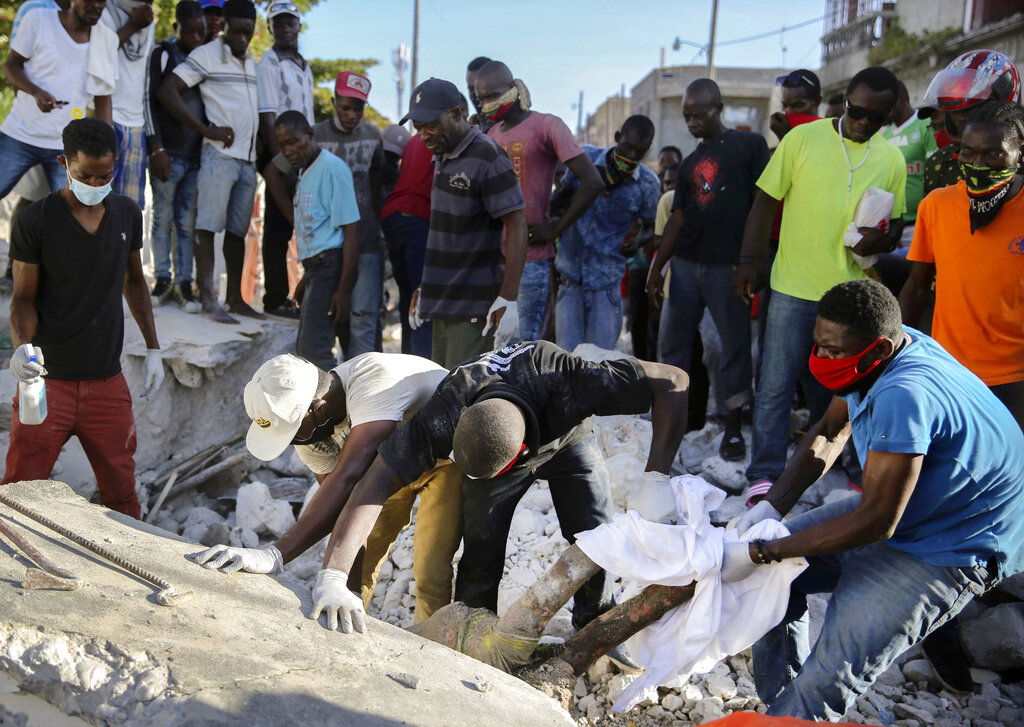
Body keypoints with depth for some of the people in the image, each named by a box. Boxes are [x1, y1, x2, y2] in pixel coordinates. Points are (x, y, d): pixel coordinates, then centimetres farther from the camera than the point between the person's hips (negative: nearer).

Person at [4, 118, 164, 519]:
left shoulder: (128, 214, 5)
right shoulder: (34, 221, -8)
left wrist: (153, 347, 14)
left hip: (107, 381, 3)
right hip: (47, 381, -3)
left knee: (121, 494, 7)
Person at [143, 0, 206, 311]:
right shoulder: (163, 55, 2)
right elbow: (149, 101, -3)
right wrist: (157, 148, -10)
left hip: (197, 156, 3)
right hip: (168, 153, -3)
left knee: (188, 222, 3)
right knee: (163, 218, 1)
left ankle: (184, 283, 7)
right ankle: (162, 280, 9)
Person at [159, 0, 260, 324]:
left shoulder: (252, 62, 18)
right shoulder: (207, 55, -2)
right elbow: (167, 91, -10)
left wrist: (259, 142, 8)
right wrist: (206, 130, -13)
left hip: (248, 159, 7)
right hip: (219, 154, -6)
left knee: (237, 230, 8)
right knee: (208, 226, -8)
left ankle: (235, 297, 13)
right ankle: (208, 298, -8)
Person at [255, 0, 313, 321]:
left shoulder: (304, 66, 19)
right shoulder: (268, 63, -6)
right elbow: (267, 118, -13)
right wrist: (281, 162, -19)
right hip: (281, 155, -8)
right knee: (278, 229, -4)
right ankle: (275, 300, 2)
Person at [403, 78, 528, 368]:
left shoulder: (487, 157, -13)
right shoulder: (443, 156, 15)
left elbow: (517, 226, -17)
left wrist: (508, 298, -23)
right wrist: (425, 288, 24)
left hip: (477, 307, -9)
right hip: (445, 302, 9)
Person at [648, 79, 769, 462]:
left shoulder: (749, 144, 1)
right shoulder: (690, 163, 16)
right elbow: (678, 219, 16)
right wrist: (656, 268, 10)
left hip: (728, 267, -5)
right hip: (685, 264, 5)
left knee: (735, 344, 1)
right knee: (672, 341, 6)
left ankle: (733, 429, 11)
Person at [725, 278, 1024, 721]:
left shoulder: (904, 395, -36)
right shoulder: (885, 351, -7)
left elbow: (875, 522, -31)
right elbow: (830, 434, 7)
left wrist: (758, 554, -28)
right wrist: (773, 505, -7)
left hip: (952, 548, -9)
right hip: (898, 510, 10)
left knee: (831, 675, -21)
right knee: (775, 567, 6)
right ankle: (780, 704, 17)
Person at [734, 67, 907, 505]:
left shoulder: (892, 158, 7)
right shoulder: (803, 138, -1)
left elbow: (895, 222, 16)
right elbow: (765, 201, 1)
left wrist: (882, 240, -8)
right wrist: (748, 261, -4)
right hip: (794, 287, -3)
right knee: (776, 385, -4)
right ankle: (764, 475, 5)